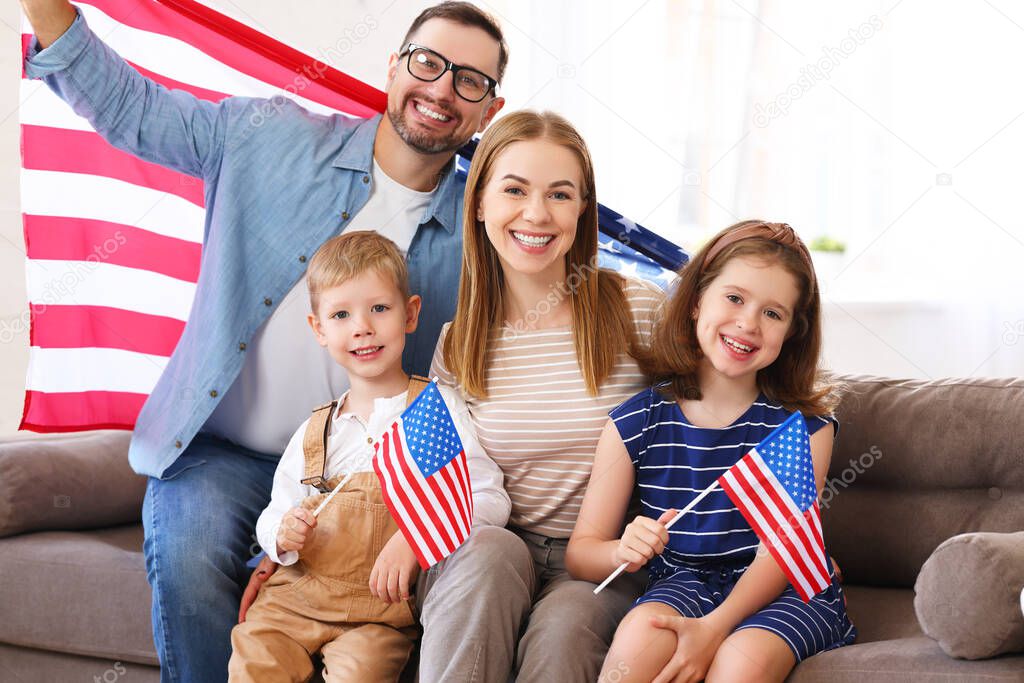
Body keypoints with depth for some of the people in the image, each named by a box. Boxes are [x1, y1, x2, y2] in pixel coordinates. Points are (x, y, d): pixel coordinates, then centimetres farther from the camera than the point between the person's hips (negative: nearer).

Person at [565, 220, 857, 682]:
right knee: (641, 634, -33)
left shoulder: (803, 424, 1)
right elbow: (580, 551, 2)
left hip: (785, 592, -1)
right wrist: (623, 552, -23)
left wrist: (714, 627, -27)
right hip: (685, 583, 1)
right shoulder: (636, 423, 2)